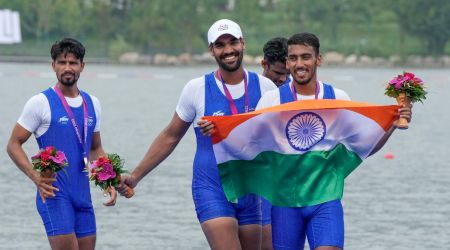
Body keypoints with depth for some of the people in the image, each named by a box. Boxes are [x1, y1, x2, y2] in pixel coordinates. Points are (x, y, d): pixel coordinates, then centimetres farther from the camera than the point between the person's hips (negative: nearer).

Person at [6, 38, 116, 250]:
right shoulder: (41, 103, -5)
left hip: (83, 193, 6)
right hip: (54, 193, -6)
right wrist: (35, 177, -20)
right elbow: (13, 145, -5)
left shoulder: (92, 104, 12)